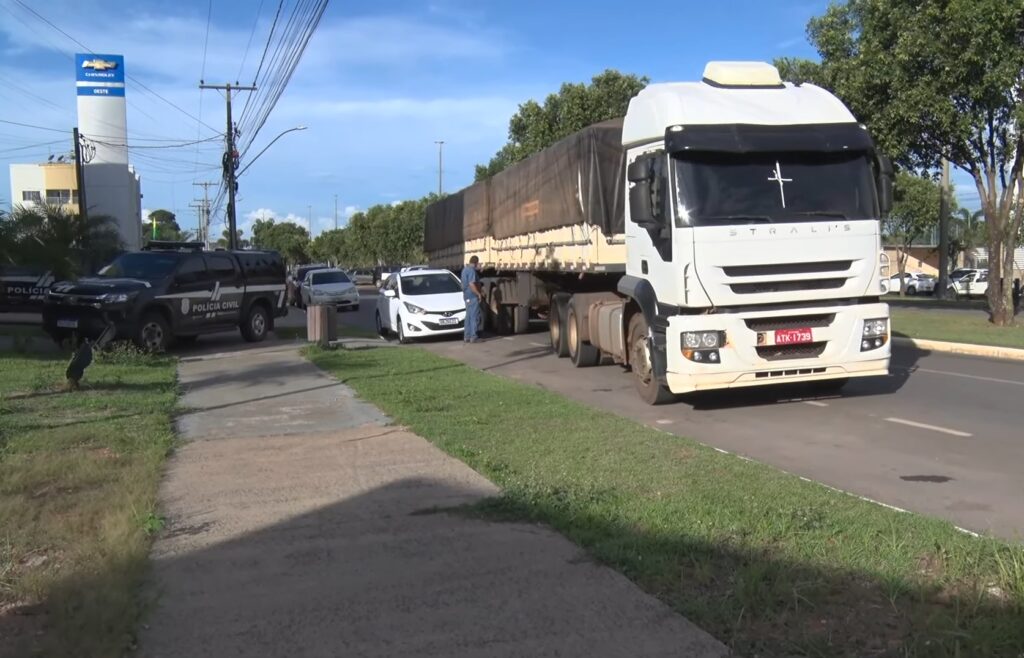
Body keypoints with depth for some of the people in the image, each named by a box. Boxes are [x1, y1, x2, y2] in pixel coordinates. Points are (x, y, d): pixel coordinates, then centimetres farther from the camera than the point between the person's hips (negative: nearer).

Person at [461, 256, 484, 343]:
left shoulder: (465, 269, 15)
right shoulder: (472, 270, -16)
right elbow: (471, 284, -25)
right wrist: (479, 294, -17)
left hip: (467, 296, 10)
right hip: (473, 296, -10)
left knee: (468, 316, 12)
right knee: (474, 316, -6)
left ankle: (467, 336, 14)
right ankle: (473, 336, -6)